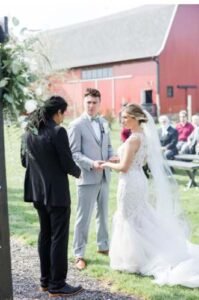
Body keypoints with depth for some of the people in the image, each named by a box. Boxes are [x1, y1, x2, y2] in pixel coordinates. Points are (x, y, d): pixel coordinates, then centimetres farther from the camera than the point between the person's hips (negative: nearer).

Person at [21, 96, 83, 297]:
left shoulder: (29, 131, 5)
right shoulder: (58, 132, -18)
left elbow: (24, 161, 11)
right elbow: (67, 164, -17)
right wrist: (77, 172, 4)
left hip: (37, 190, 8)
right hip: (56, 192, -8)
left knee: (45, 234, 17)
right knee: (59, 237, 2)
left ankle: (45, 280, 26)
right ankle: (57, 285, 10)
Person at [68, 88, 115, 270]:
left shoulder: (104, 123, 10)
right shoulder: (77, 125, -9)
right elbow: (74, 153, -12)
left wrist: (112, 157, -5)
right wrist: (91, 164, -24)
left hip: (104, 176, 6)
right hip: (87, 178, -6)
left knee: (103, 214, 18)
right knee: (84, 218, 0)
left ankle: (103, 246, 33)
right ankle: (79, 255, 10)